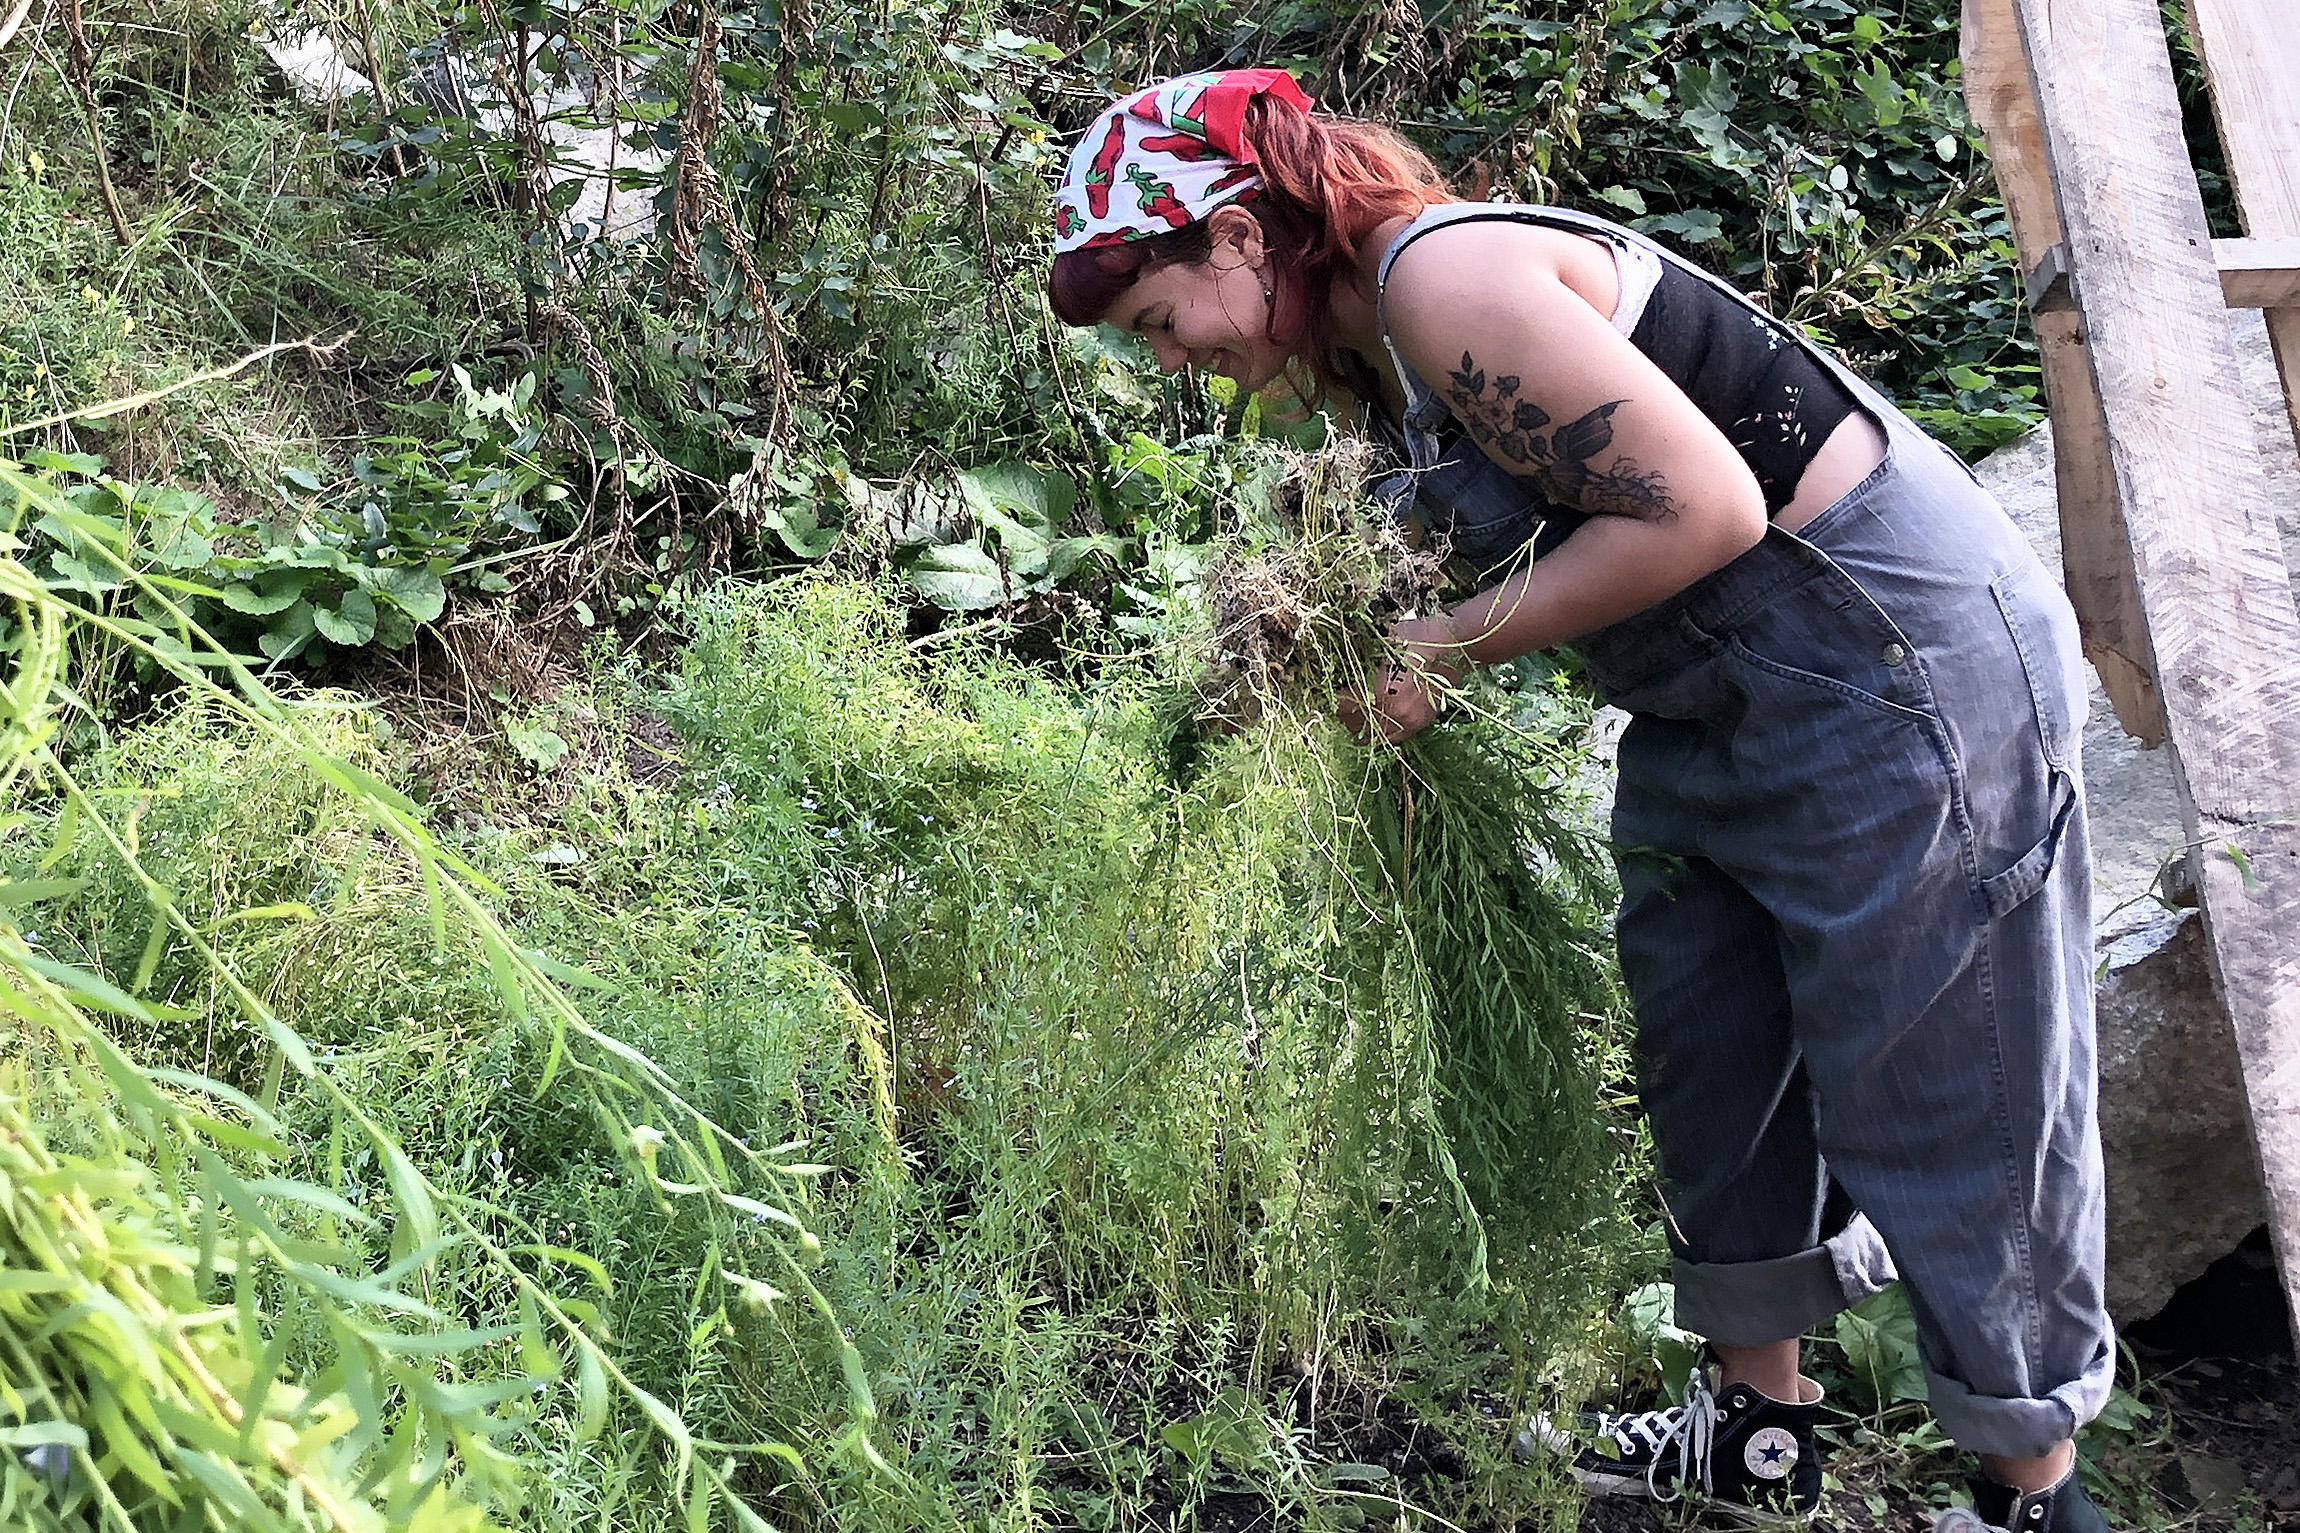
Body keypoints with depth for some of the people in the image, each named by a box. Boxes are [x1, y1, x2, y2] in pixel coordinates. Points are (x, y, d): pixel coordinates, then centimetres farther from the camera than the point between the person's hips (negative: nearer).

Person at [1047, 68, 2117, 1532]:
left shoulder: (1444, 276, -24)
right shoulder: (1374, 333, 7)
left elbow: (1702, 510, -26)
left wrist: (1446, 646, -19)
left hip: (1900, 658, -10)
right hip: (1715, 690, 10)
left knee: (1937, 1095, 0)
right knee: (1710, 1064, 17)